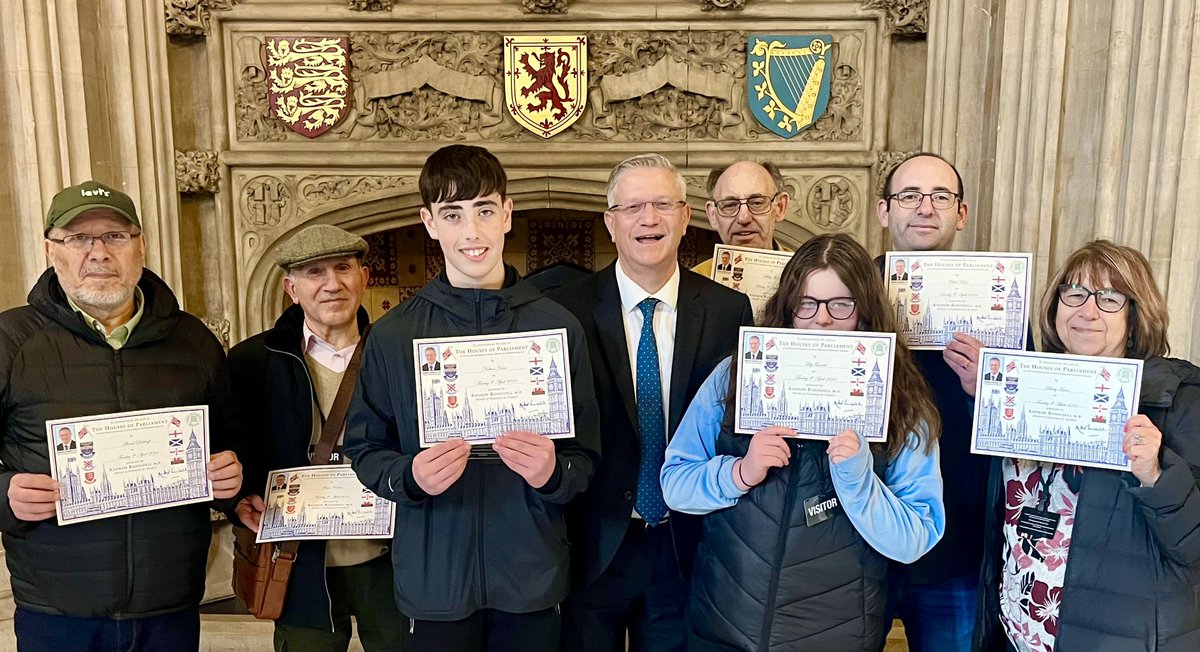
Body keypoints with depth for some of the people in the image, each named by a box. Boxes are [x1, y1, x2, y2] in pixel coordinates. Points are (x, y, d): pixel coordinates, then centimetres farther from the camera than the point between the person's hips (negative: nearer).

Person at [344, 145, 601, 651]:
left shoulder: (557, 326, -1)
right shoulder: (393, 335, -2)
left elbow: (587, 455, 2)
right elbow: (364, 448, 2)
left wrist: (553, 473, -18)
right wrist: (409, 477, -17)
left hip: (532, 575, 1)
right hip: (434, 577, 0)